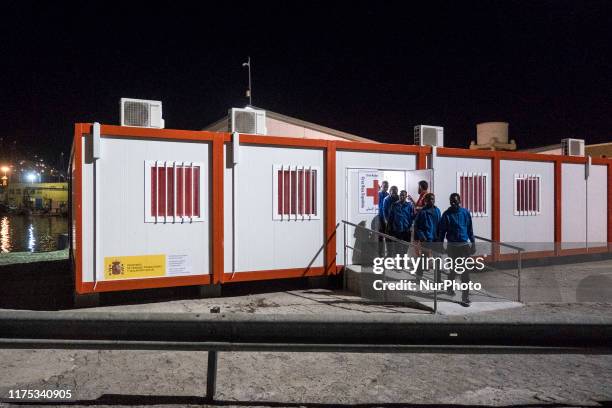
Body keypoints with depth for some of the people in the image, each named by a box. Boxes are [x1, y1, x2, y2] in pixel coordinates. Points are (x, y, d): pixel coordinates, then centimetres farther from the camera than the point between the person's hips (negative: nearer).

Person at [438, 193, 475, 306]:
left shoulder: (465, 212, 3)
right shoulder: (447, 214, -3)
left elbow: (470, 229, 11)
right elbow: (442, 231, -1)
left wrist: (473, 242, 10)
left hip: (465, 245, 2)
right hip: (452, 245, -2)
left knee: (465, 271, 0)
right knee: (455, 269, 7)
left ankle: (465, 297, 4)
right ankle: (450, 287, 34)